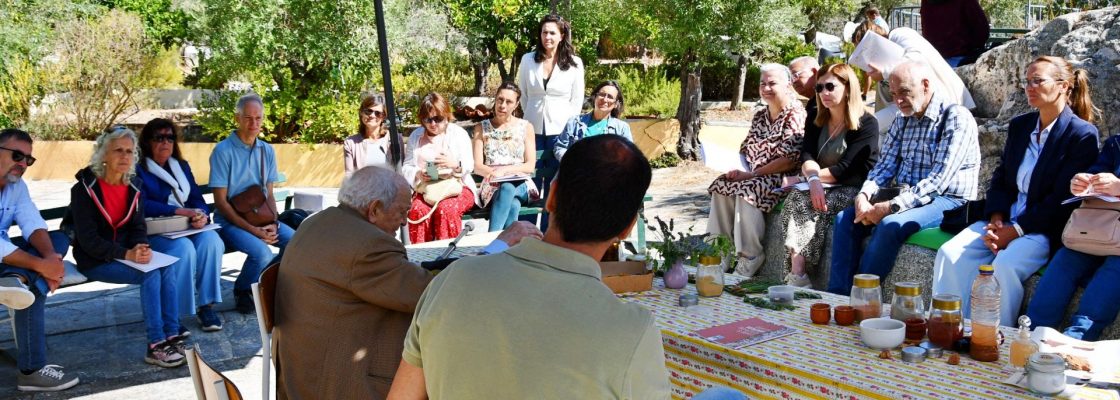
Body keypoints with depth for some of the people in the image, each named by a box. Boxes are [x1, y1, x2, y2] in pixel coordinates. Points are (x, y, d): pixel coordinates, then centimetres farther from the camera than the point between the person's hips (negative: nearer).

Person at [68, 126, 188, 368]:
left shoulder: (133, 186, 5)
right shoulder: (85, 188, -12)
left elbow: (138, 227, 4)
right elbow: (88, 239, -18)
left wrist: (141, 248, -20)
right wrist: (126, 254, -31)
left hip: (127, 254, 5)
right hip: (95, 261, -5)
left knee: (169, 267, -22)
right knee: (151, 274, -28)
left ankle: (171, 337, -21)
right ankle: (156, 345, -24)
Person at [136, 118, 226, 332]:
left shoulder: (182, 166, 19)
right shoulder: (138, 170, 2)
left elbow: (197, 199, 10)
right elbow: (143, 205, -13)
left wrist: (202, 215, -15)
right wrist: (181, 212, -22)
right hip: (155, 233, -4)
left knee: (211, 240, -27)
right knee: (184, 247, -34)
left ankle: (206, 305, -22)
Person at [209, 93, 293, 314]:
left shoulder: (267, 151, 8)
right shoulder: (223, 151, -9)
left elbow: (269, 195, 11)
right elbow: (221, 201, -11)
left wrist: (273, 224, -8)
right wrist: (252, 230, -17)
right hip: (231, 221, -5)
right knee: (262, 253, -31)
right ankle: (242, 291, 1)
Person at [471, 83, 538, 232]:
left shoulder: (526, 127, 10)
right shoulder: (482, 128, 11)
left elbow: (530, 166, 2)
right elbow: (477, 166, 3)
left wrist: (504, 170, -13)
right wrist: (493, 172, -19)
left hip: (521, 185, 0)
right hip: (492, 186, 0)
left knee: (508, 188, -38)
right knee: (513, 205, -36)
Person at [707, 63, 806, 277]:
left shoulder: (795, 115, -9)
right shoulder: (760, 116, 17)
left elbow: (789, 160, -17)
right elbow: (745, 149, 20)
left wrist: (751, 174, -19)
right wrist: (738, 168, -3)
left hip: (783, 179, -8)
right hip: (753, 176, 8)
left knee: (746, 190, -32)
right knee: (721, 186, -15)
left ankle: (749, 261, -25)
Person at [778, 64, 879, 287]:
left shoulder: (866, 124, -5)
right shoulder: (818, 122, 15)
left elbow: (847, 170, -13)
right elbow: (806, 156, 0)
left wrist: (802, 178, -11)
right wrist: (813, 179, -23)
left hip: (851, 191, -5)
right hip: (823, 190, 5)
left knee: (806, 204, -31)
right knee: (796, 199, -28)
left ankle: (798, 275, -33)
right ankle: (796, 276, -38)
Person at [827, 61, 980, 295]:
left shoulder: (957, 118, -11)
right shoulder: (903, 121, 14)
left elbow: (939, 179, -20)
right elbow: (885, 164, 11)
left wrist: (891, 206, -25)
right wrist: (864, 194, -11)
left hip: (946, 200, -8)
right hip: (904, 197, 8)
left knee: (890, 225, -32)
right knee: (846, 219, -8)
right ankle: (837, 296, -12)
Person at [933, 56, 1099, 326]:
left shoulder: (1083, 134, -6)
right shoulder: (1019, 125, 15)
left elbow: (1063, 198, -12)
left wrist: (1015, 230, -16)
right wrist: (996, 219, -4)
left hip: (1046, 230, -6)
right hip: (1005, 221, 6)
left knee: (1005, 264, -34)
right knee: (949, 253, -19)